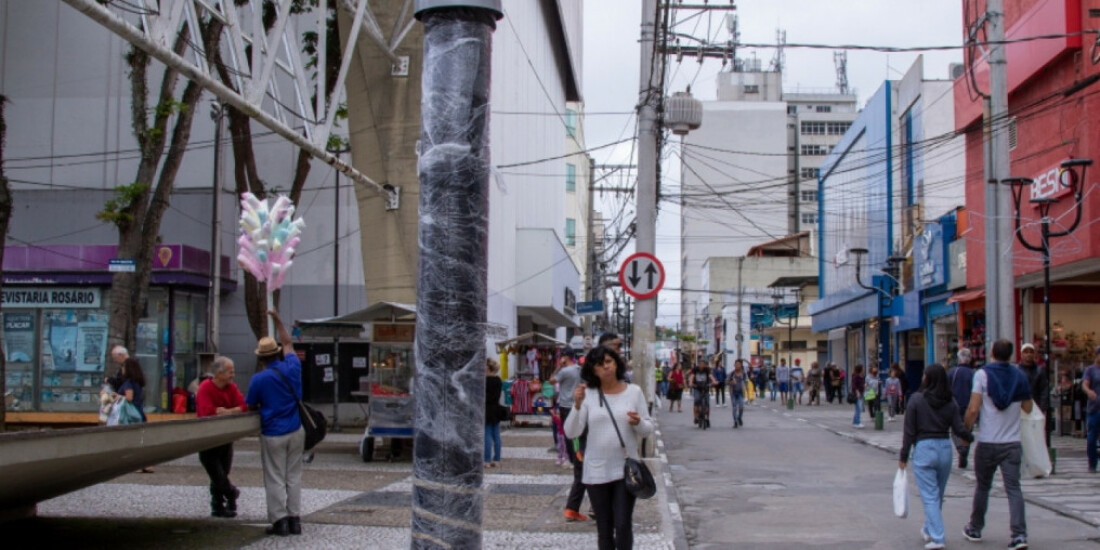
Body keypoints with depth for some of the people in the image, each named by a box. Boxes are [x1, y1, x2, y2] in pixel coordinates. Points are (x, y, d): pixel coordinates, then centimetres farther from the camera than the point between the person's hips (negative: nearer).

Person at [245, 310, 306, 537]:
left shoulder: (259, 379, -13)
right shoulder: (292, 368, -2)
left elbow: (250, 406, -2)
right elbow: (288, 344, 16)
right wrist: (277, 320, 25)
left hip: (273, 435, -4)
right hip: (295, 431, 4)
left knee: (275, 479, 4)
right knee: (293, 476, 10)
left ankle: (280, 520, 4)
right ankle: (294, 519, 11)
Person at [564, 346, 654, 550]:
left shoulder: (634, 392, 1)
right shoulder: (588, 394, -1)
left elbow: (648, 429, 6)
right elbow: (571, 432, -6)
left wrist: (638, 422, -16)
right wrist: (577, 405, -21)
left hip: (626, 469, -1)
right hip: (596, 471, 1)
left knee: (623, 525, -10)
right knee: (604, 529, 9)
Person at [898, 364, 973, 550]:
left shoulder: (916, 400, -8)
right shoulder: (950, 402, 1)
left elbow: (909, 431, -7)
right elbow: (959, 429, -3)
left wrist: (903, 456, 0)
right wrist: (972, 437, 18)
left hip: (923, 449, -4)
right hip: (945, 448, 4)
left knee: (930, 496, -1)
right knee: (938, 495, 19)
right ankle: (929, 529, 34)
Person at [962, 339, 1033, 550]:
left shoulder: (983, 374, -8)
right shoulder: (1019, 376, 3)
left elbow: (973, 409, -14)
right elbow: (1028, 408, 12)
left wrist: (966, 429, 0)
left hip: (987, 443, -2)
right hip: (1012, 443, 2)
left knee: (983, 487, 13)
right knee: (1013, 488, -1)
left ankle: (975, 529, 26)